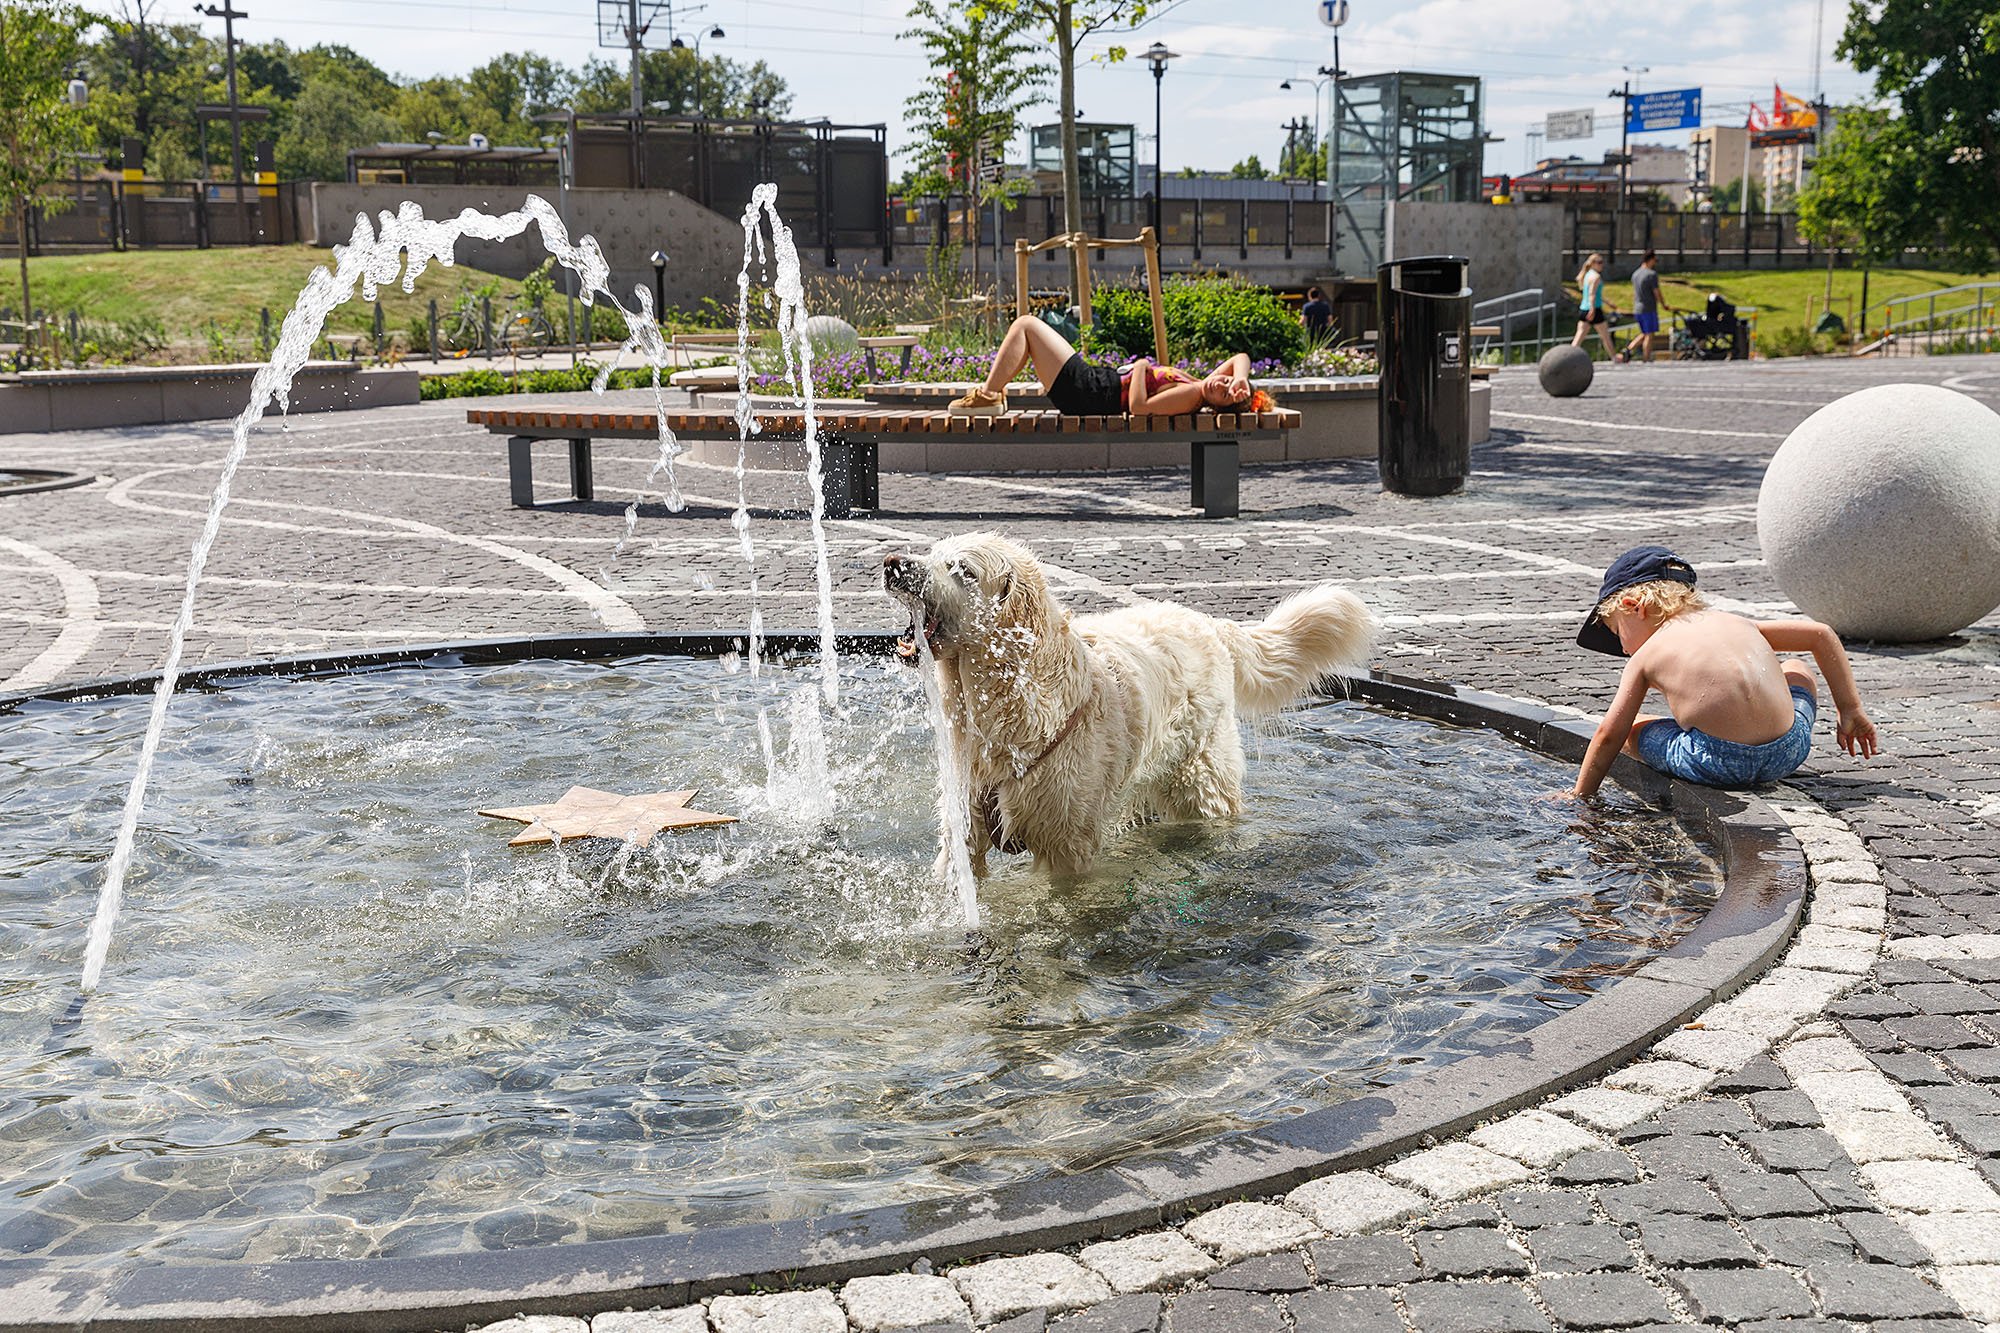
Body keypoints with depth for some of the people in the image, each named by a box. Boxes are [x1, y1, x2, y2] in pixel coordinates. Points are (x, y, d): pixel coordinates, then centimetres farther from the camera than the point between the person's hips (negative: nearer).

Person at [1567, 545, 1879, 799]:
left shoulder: (1645, 656, 12)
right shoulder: (1736, 623, 24)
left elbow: (1608, 736, 10)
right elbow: (1821, 635, 26)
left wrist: (1580, 796, 21)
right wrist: (1850, 709, 29)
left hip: (1715, 764, -4)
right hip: (1787, 752, 4)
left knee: (1629, 727, 21)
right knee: (1796, 671, 36)